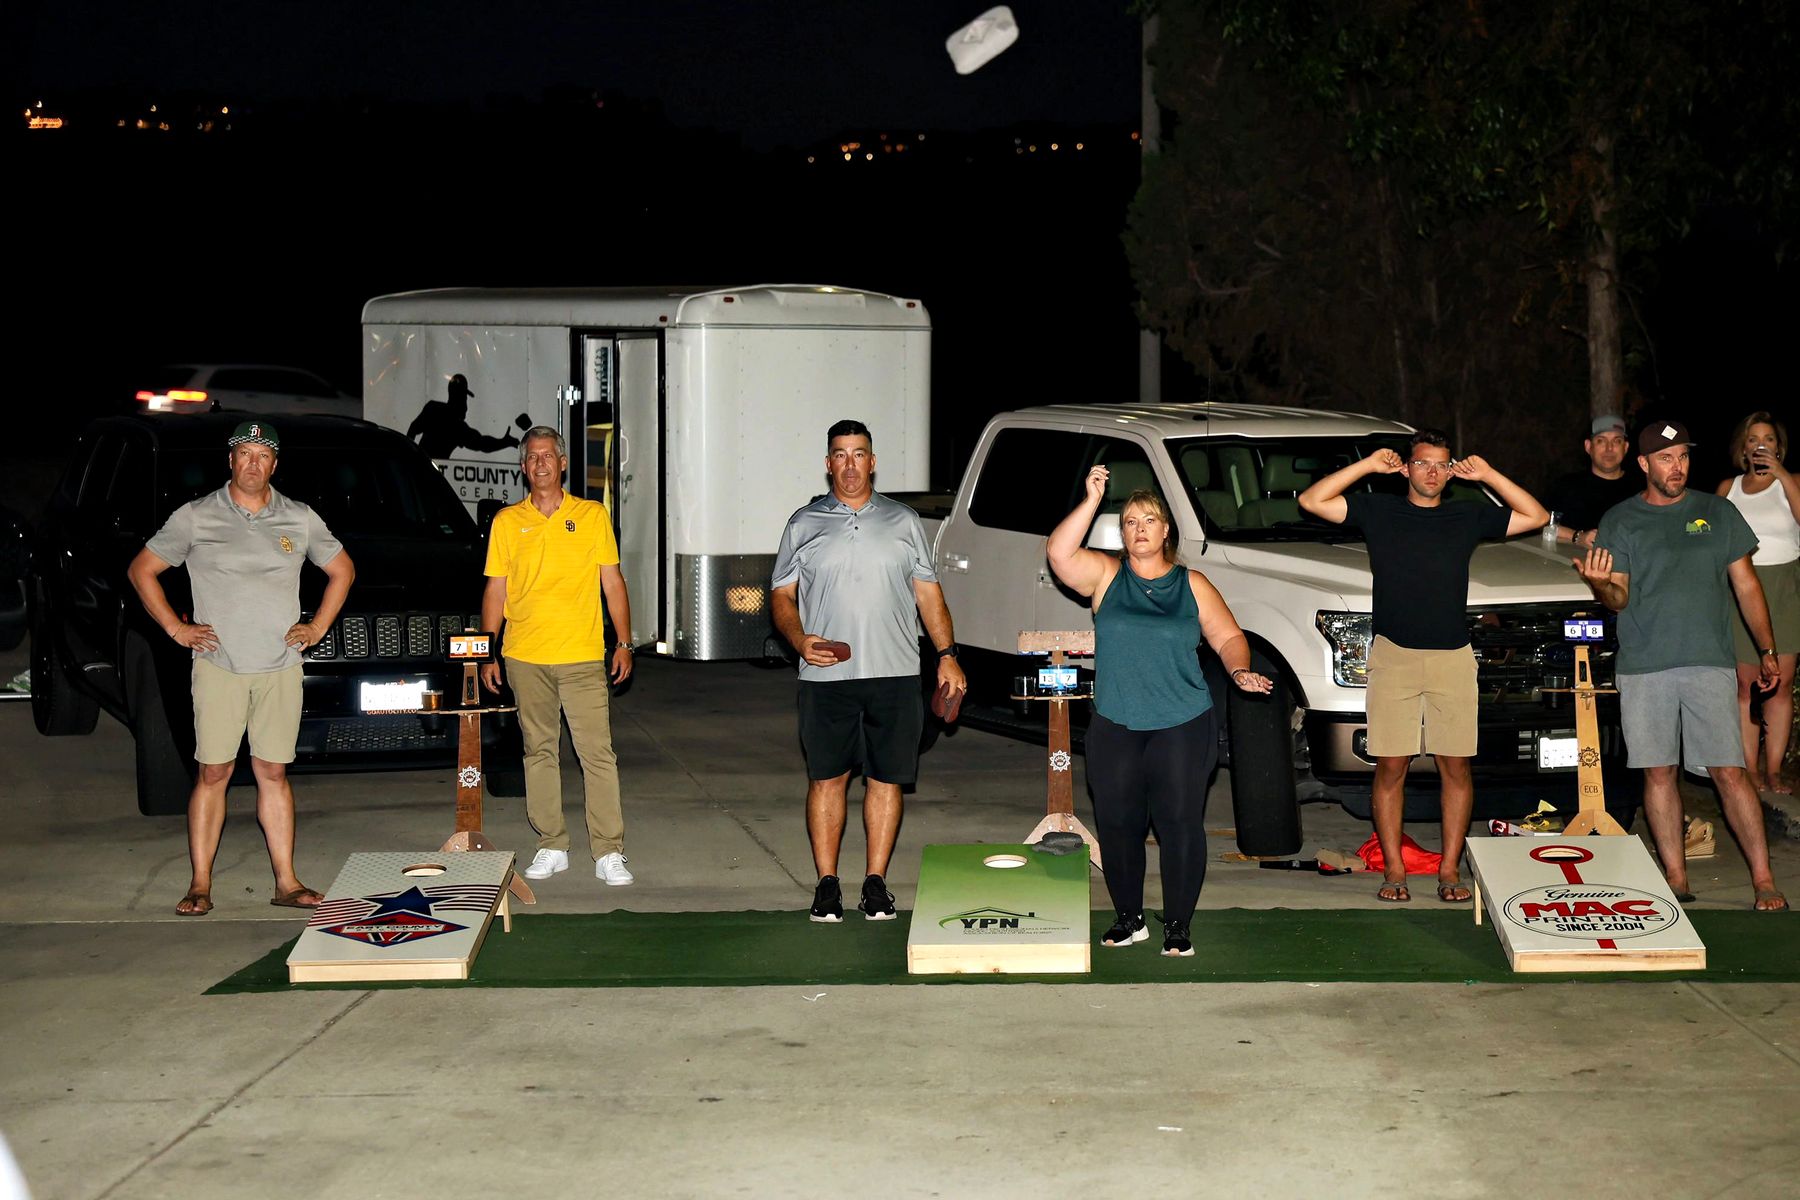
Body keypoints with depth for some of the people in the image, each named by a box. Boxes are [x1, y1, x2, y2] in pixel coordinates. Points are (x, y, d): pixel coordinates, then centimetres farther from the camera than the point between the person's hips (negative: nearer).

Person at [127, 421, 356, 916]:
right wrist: (176, 628, 0)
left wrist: (318, 627, 10)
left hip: (280, 667, 2)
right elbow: (141, 570, 7)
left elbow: (342, 570, 21)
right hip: (218, 666, -2)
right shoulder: (196, 517, 1)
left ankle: (286, 881, 7)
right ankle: (200, 884, 1)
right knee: (213, 772, -3)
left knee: (273, 772, 6)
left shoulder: (300, 519, 8)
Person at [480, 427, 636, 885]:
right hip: (524, 657, 2)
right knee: (539, 752, 8)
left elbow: (613, 583, 7)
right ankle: (551, 847, 16)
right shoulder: (507, 521, 8)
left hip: (582, 657, -2)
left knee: (597, 753, -6)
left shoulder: (593, 515, 5)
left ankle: (609, 852, -4)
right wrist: (488, 653, 4)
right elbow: (495, 590, 10)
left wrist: (624, 643, 0)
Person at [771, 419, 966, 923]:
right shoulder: (804, 524, 9)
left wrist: (947, 654, 2)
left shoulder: (904, 522, 11)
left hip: (894, 673, 1)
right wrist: (800, 640, -10)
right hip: (826, 675, -1)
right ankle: (827, 883, 10)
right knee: (827, 778, 2)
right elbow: (781, 596, 8)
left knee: (886, 778, 2)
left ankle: (876, 882, 10)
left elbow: (929, 593, 12)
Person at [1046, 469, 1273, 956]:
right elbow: (1060, 554, -10)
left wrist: (1240, 671, -8)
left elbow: (1227, 636, 12)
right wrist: (1091, 501, -13)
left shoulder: (1192, 585, 9)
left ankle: (1178, 925, 5)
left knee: (1181, 823, -4)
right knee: (1117, 824, 3)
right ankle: (1129, 919, 18)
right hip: (1115, 727, 1)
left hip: (1183, 727, -1)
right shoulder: (1105, 575, 7)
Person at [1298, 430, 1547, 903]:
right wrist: (1367, 466, -3)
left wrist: (1487, 475, 4)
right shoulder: (1378, 510, 7)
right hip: (1393, 656, -2)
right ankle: (1393, 870, 4)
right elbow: (1312, 501, 0)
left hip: (1452, 658, 2)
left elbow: (1535, 517, 12)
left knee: (1456, 766, 1)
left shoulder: (1467, 518, 12)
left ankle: (1450, 870, 7)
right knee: (1391, 766, -2)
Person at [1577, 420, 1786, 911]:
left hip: (1709, 663, -1)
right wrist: (1601, 585, -21)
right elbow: (1619, 598, 3)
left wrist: (1766, 650, 8)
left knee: (1730, 772, -5)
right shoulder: (1620, 521, 7)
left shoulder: (1718, 513, 9)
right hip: (1643, 668, 1)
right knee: (1659, 772, 3)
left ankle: (1763, 880, -1)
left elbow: (1745, 584, 12)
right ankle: (1676, 878, 10)